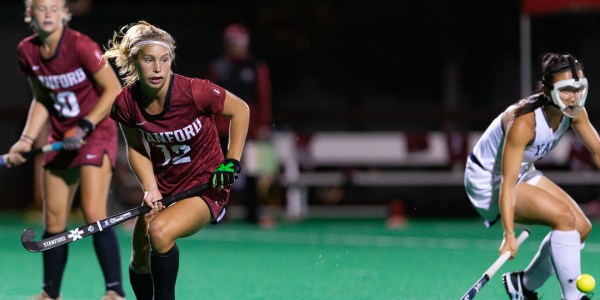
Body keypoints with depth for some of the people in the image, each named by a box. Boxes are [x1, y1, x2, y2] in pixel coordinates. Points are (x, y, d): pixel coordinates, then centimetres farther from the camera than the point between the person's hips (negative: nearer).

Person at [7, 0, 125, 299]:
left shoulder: (80, 45, -18)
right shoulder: (27, 51, 0)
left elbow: (114, 90, -14)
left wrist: (85, 127, -21)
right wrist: (26, 139, 3)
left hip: (96, 133, -6)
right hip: (61, 139, 6)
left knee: (93, 213, -19)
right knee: (53, 222, 6)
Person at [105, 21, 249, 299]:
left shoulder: (194, 92, -26)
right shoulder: (126, 103, -14)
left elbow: (240, 109, -8)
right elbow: (136, 149, 4)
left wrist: (231, 162, -11)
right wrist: (150, 188, -12)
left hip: (206, 187, -5)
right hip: (164, 190, 5)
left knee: (159, 230, -31)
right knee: (140, 262, 8)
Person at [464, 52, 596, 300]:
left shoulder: (575, 112, -13)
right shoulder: (524, 121, -34)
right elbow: (507, 183, -36)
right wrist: (509, 234, -42)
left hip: (523, 173, 9)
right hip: (488, 180, -9)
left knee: (582, 227, 0)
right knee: (564, 217, -25)